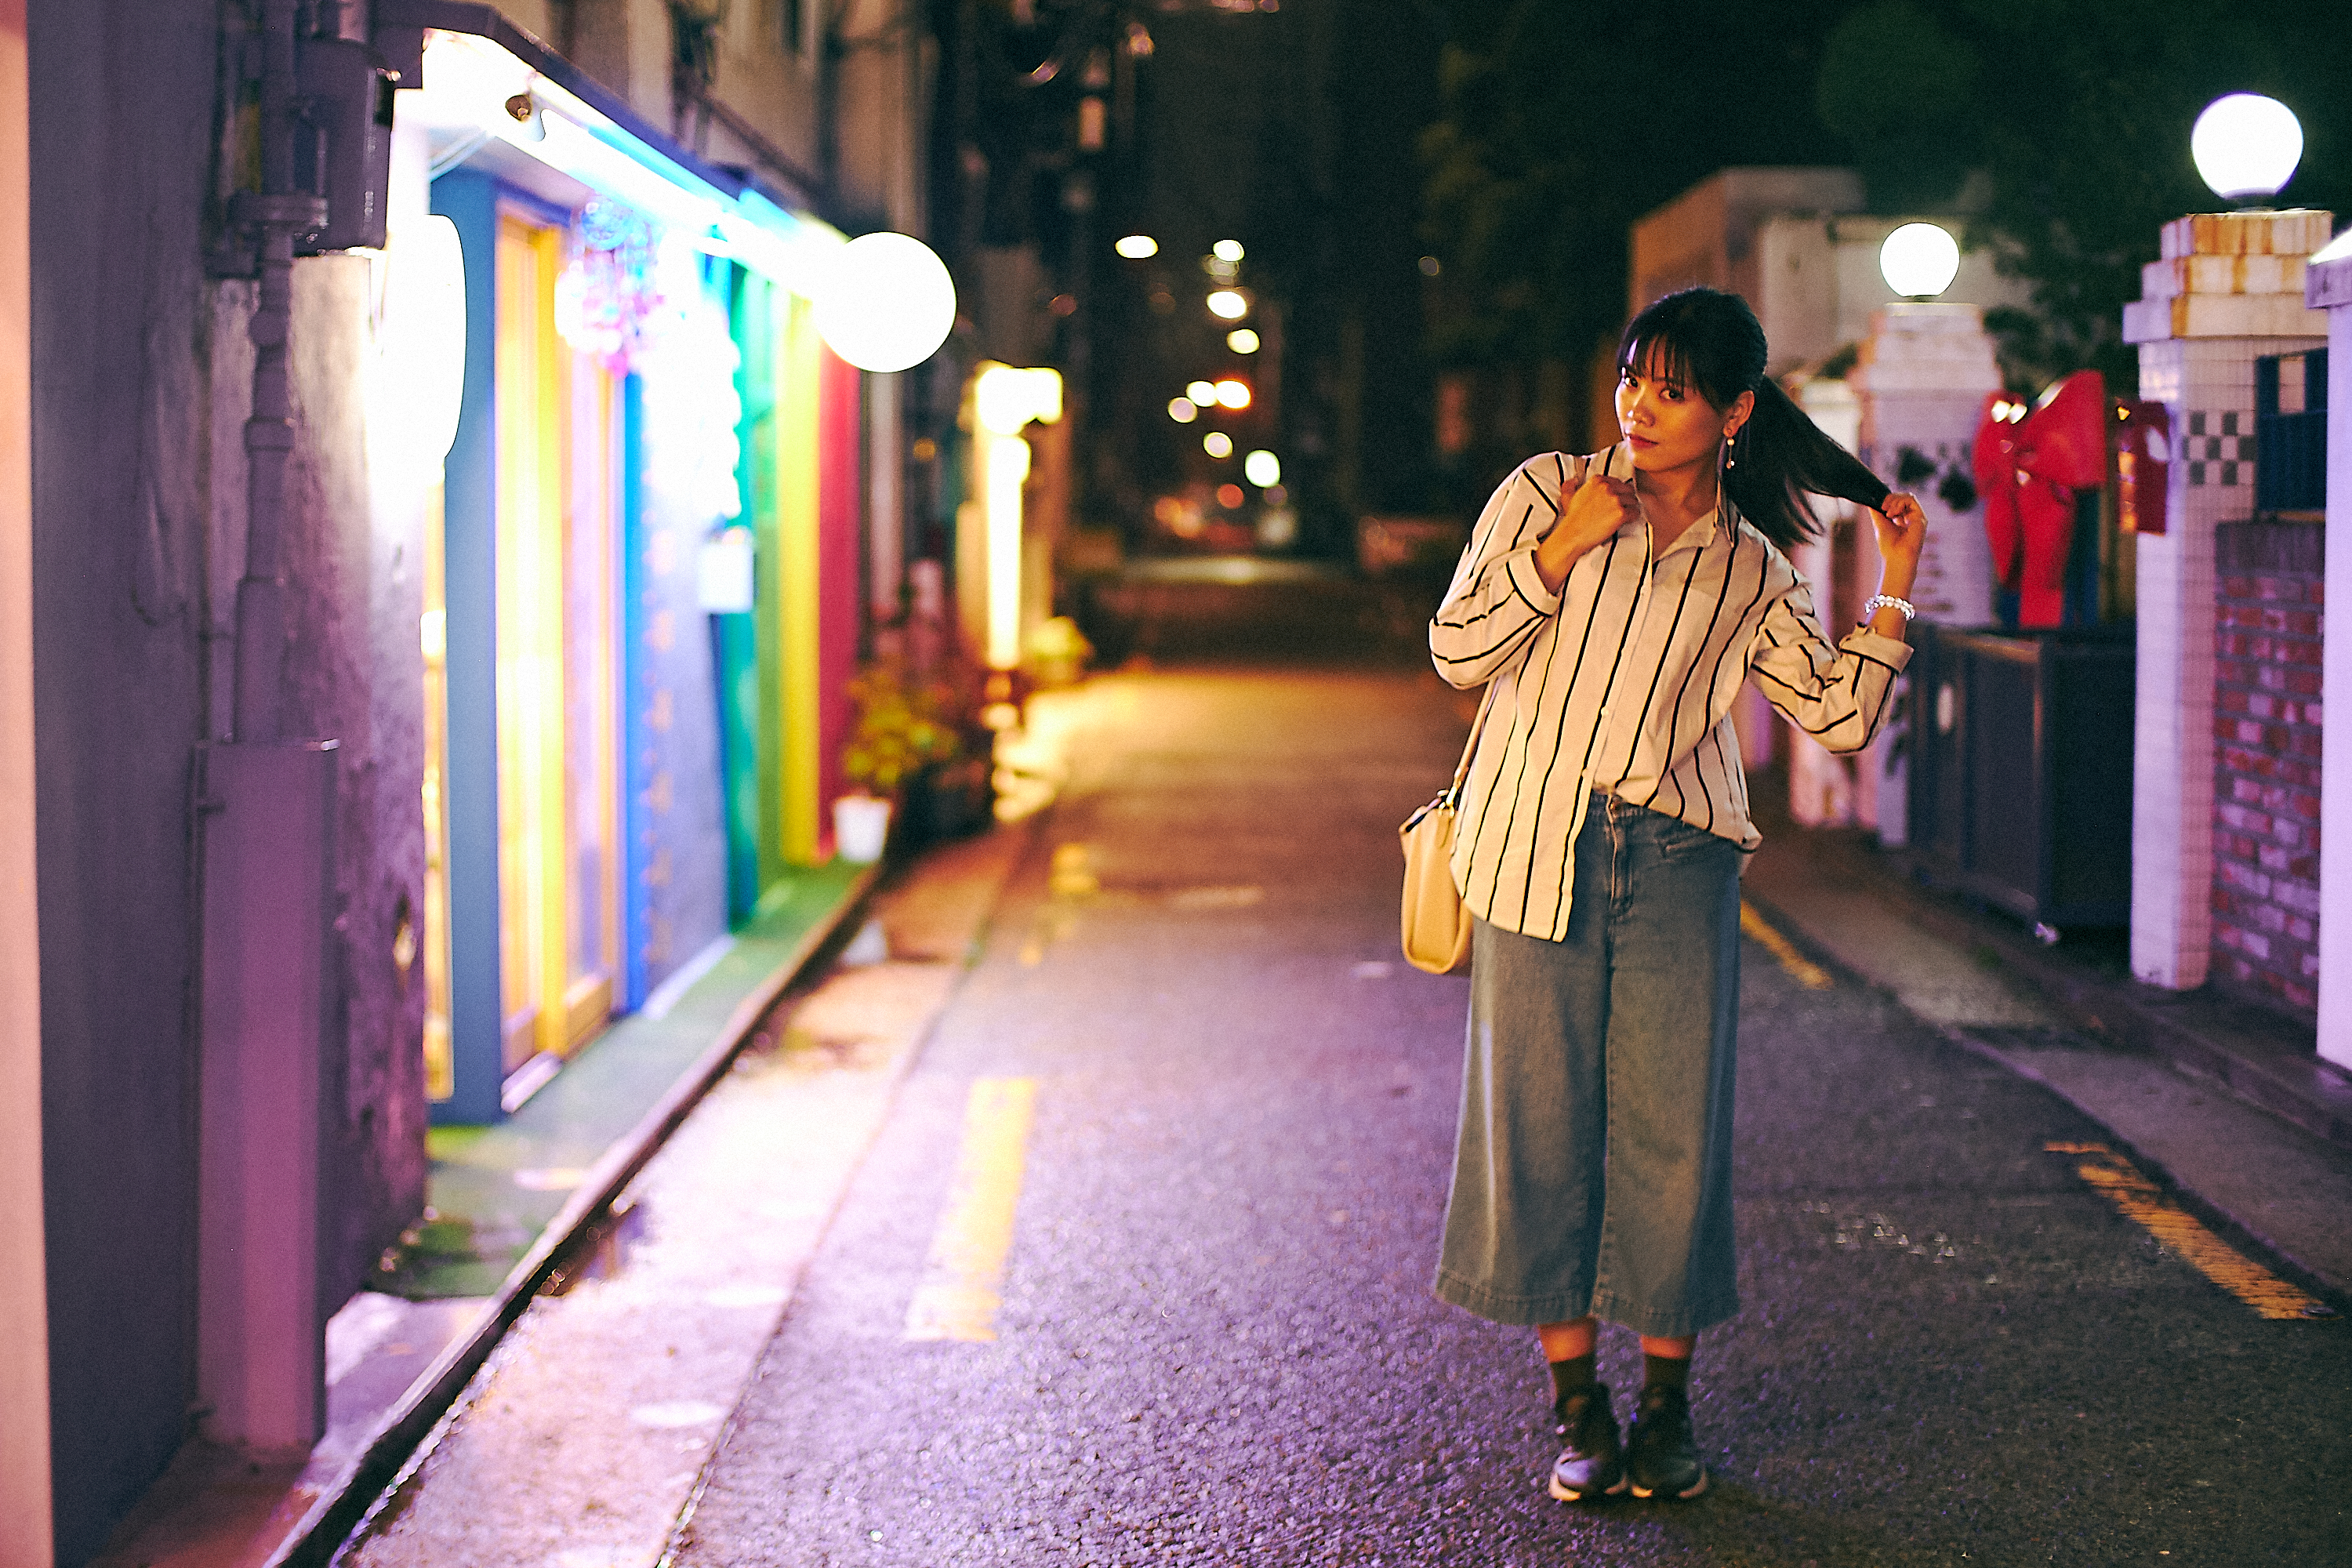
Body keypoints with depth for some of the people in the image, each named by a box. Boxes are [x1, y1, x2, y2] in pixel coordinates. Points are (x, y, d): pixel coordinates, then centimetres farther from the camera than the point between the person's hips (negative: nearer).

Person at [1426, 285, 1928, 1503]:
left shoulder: (1752, 571, 9)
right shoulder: (1547, 493, 4)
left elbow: (1841, 717, 8)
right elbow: (1457, 651, -3)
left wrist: (1893, 589, 4)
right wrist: (1563, 546, -12)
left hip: (1677, 865, 1)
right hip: (1540, 853, -1)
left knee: (1674, 1130, 0)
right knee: (1543, 1126, 1)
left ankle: (1665, 1406, 15)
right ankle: (1578, 1408, 13)